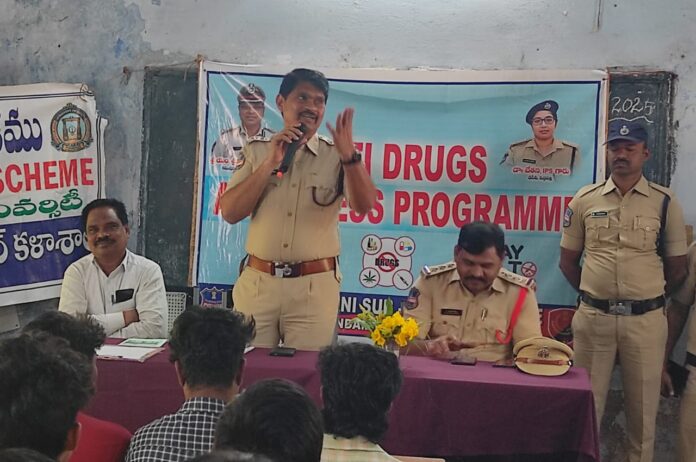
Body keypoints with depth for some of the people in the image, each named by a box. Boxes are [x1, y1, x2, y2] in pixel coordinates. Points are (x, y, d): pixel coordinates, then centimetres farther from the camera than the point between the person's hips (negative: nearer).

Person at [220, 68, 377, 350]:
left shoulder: (335, 157, 4)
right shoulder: (257, 152, 8)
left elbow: (364, 206, -10)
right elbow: (229, 213, -2)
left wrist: (349, 155, -24)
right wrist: (271, 163, -9)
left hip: (315, 287, -1)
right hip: (257, 283, 1)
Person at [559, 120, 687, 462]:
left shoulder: (664, 202, 0)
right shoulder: (585, 199, 3)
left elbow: (677, 268, 7)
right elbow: (568, 261, 10)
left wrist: (645, 297, 12)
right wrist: (596, 295, 10)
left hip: (646, 320, -1)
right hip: (592, 317, 1)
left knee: (643, 406, 9)